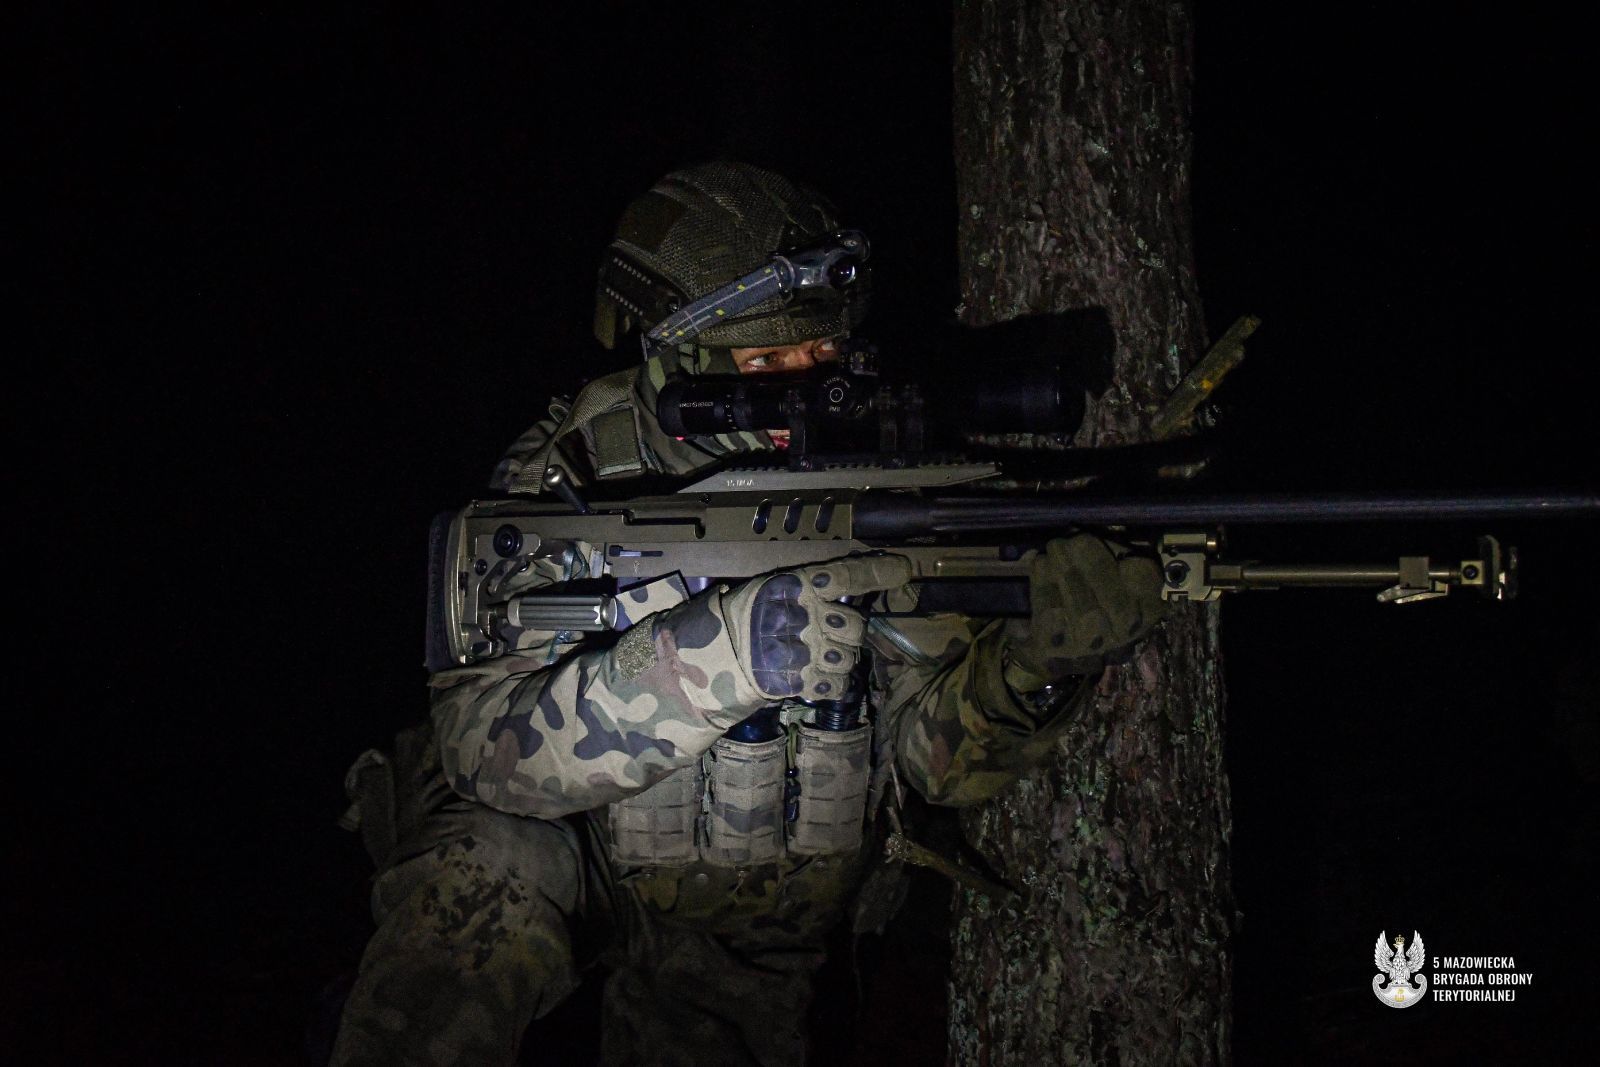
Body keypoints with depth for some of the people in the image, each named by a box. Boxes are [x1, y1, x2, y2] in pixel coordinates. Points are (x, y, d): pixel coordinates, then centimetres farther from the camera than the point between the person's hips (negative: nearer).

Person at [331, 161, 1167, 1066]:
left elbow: (935, 753, -13)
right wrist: (727, 651, -45)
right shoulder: (573, 481, -20)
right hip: (562, 856, -3)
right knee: (478, 883, -31)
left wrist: (1034, 666, -36)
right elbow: (492, 746, -32)